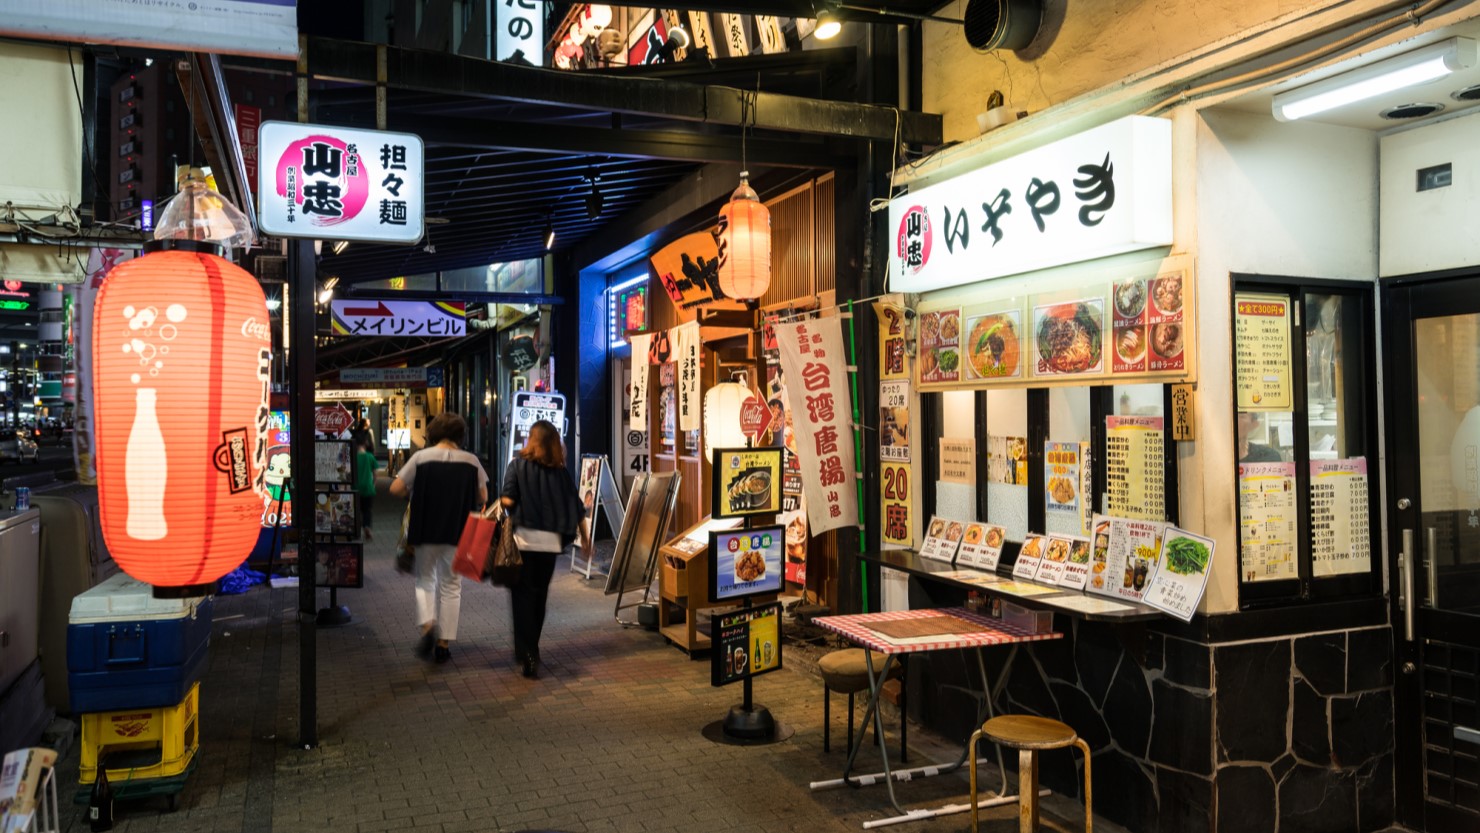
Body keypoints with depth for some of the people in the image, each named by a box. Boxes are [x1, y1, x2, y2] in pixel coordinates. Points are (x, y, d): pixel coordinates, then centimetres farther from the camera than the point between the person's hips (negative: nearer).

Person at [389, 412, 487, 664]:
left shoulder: (421, 457, -6)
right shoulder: (471, 461, -3)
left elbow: (395, 488, -7)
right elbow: (483, 497, 3)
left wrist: (415, 493, 12)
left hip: (426, 531, 0)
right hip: (458, 533, 1)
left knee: (425, 580, 18)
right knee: (451, 586, 11)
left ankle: (428, 624, -5)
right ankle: (444, 643, 11)